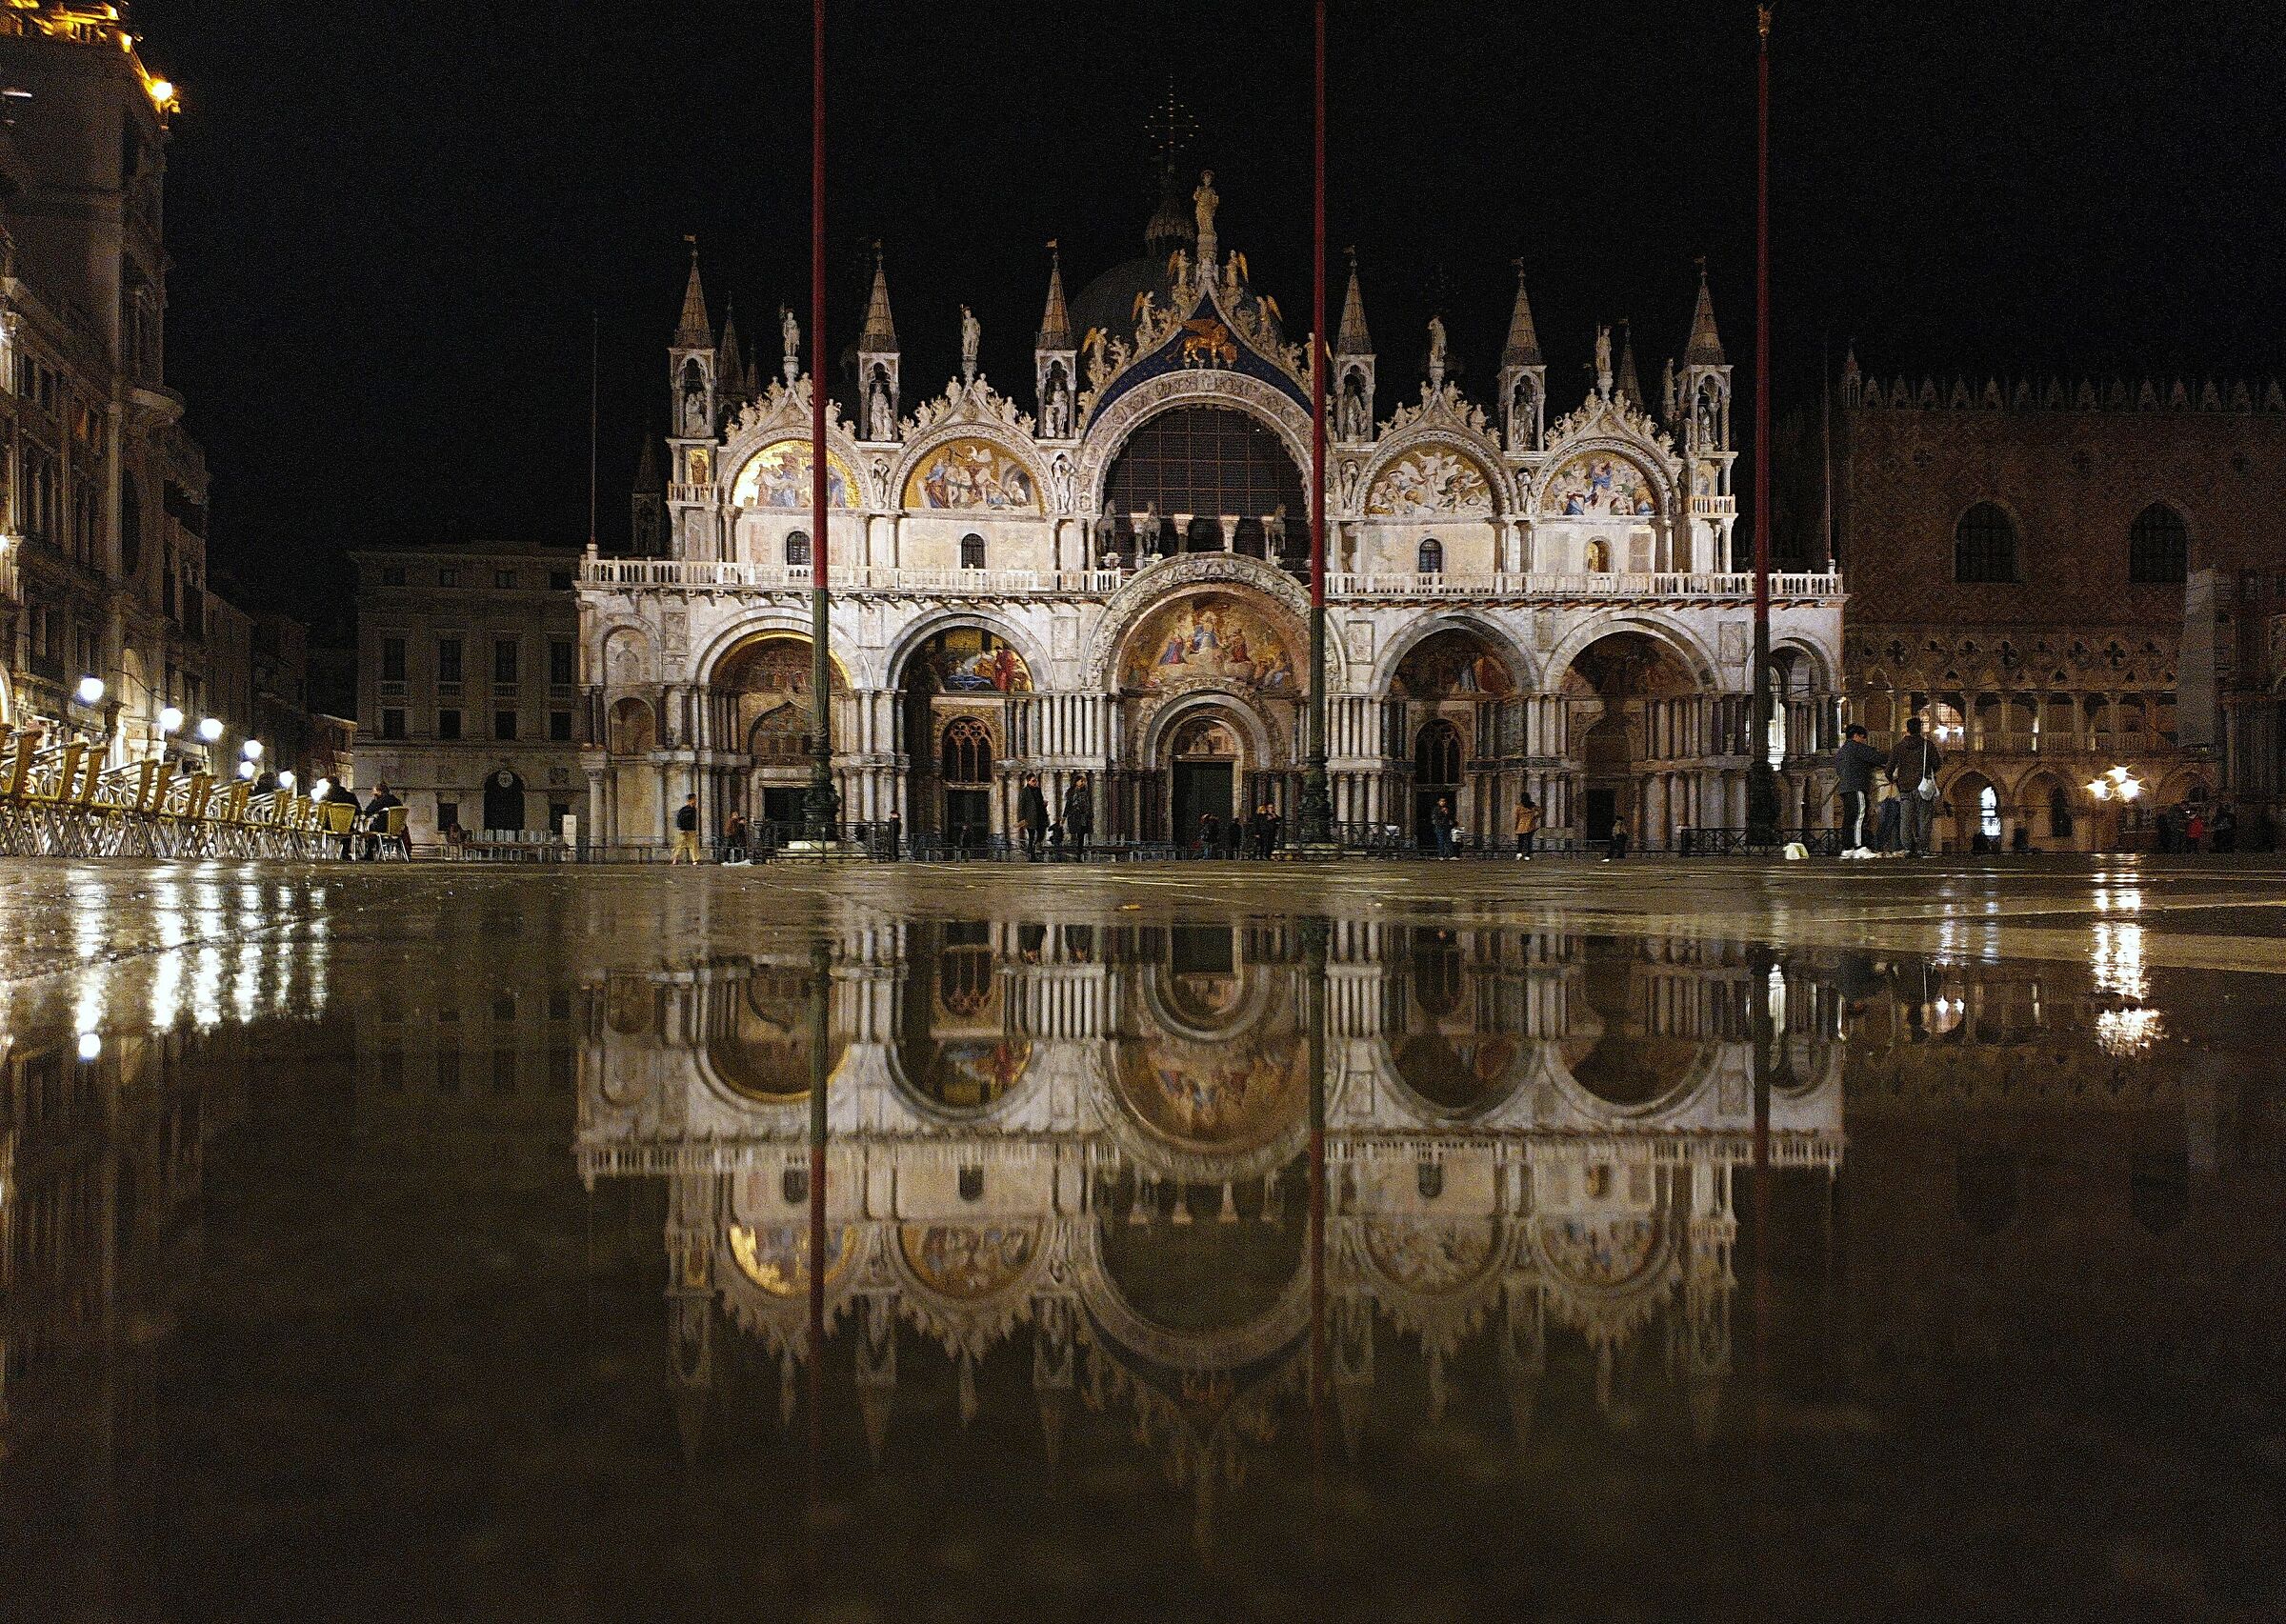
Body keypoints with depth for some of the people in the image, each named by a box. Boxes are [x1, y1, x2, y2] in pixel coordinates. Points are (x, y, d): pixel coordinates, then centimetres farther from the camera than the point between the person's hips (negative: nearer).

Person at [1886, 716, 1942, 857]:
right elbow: (1937, 763, 0)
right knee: (1924, 819, 0)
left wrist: (1892, 779, 20)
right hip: (1923, 786, -1)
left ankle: (1908, 848, -2)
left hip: (1905, 787, 1)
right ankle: (1922, 848, -6)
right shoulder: (1927, 745, 0)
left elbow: (1890, 766, 1)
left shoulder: (1899, 746, 3)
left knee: (1907, 820, 4)